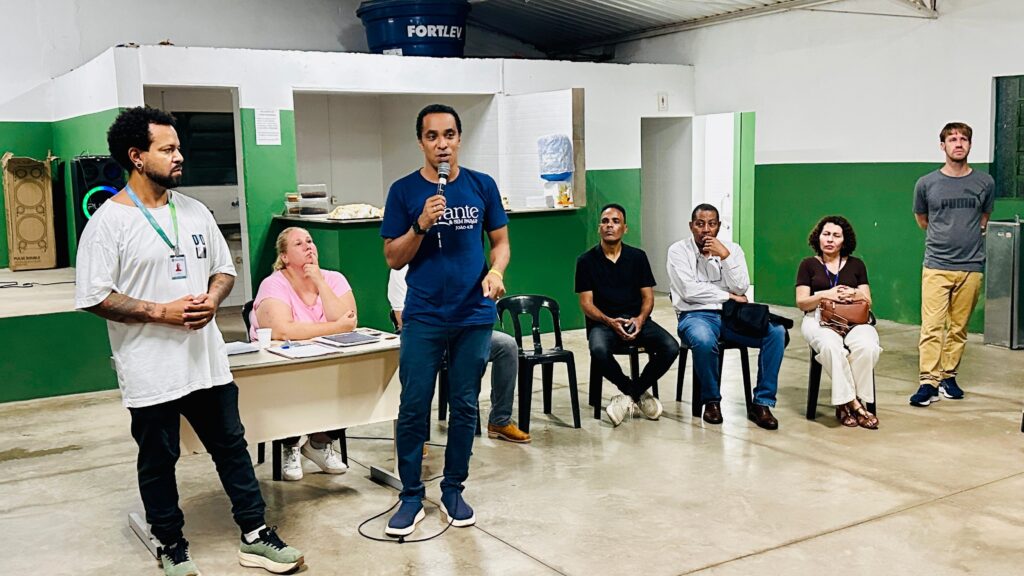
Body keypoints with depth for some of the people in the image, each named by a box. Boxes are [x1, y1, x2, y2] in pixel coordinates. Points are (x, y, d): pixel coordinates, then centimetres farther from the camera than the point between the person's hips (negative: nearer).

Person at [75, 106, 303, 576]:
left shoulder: (194, 212, 7)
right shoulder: (109, 221, -10)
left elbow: (224, 269, 14)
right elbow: (94, 297, -12)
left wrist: (212, 300, -7)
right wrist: (162, 312, -18)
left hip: (207, 360, 5)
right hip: (151, 371, -5)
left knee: (232, 448, 12)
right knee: (158, 461, 10)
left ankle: (255, 537, 24)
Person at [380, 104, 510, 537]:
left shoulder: (482, 186, 3)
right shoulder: (404, 191, -1)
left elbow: (500, 241, 10)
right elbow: (393, 259, 0)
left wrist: (496, 271, -11)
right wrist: (422, 225, -17)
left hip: (474, 315, 2)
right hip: (423, 317, -1)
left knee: (465, 406, 9)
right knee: (413, 409, 0)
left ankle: (453, 490, 24)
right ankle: (411, 497, 14)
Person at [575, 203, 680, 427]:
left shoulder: (638, 257, 8)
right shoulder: (586, 260, 2)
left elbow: (648, 297, 7)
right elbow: (586, 304, -2)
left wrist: (640, 319, -15)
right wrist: (610, 322, -21)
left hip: (636, 319, 2)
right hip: (602, 321, -2)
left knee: (670, 348, -25)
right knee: (599, 351, -36)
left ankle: (630, 394, -6)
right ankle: (637, 394, -10)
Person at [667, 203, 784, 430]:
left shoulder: (732, 249, 11)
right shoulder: (678, 251, 1)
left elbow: (741, 288, -1)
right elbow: (689, 291, -11)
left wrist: (725, 256, -11)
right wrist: (729, 296, -5)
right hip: (696, 315, -4)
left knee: (777, 331, -22)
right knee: (704, 341, -40)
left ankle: (762, 403, -14)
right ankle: (711, 400, -12)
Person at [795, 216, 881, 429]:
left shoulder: (856, 264, 20)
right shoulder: (809, 265, 15)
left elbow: (868, 301, 15)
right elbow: (801, 302, 6)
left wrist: (854, 295, -9)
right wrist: (825, 295, -12)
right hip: (819, 318, -2)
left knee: (867, 347, -35)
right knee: (831, 346, -39)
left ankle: (845, 404, -24)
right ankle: (854, 404, -30)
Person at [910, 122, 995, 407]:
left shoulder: (985, 183, 4)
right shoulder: (926, 184, 1)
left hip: (971, 267, 2)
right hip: (936, 266, -1)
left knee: (959, 328, 7)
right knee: (932, 327, -8)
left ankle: (948, 376, 18)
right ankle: (929, 382, -7)